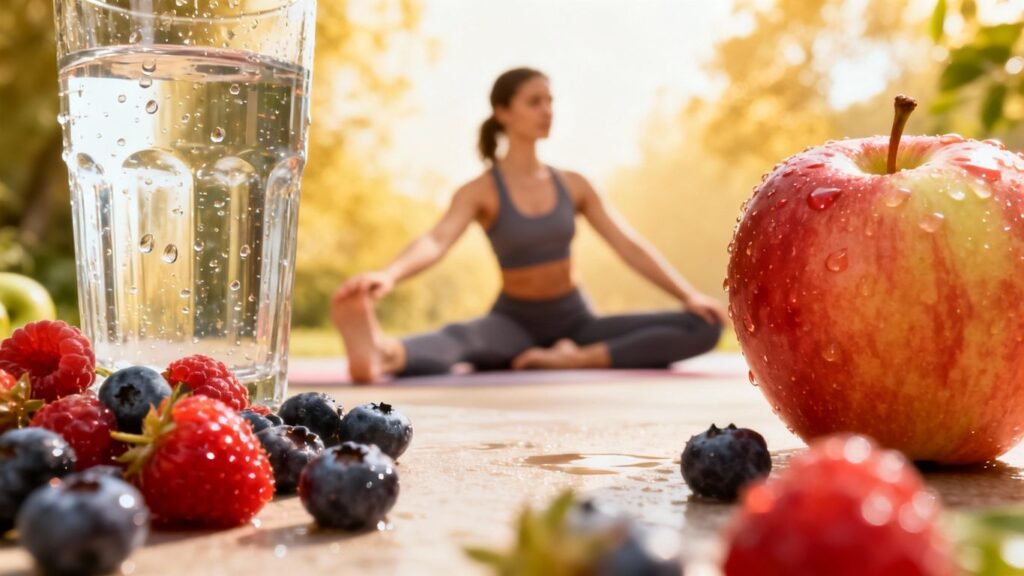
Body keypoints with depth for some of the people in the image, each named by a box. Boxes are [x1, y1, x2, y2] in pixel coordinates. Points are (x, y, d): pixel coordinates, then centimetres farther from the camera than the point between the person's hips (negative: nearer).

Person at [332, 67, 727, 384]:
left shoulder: (573, 185, 5)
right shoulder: (480, 192, -7)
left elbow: (630, 246, 1)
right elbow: (436, 241, -26)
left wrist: (688, 295, -13)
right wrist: (388, 274, -48)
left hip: (575, 323, 4)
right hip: (515, 324, -4)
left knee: (704, 326, -16)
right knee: (458, 337, -39)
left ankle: (581, 358, -33)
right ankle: (382, 352, -72)